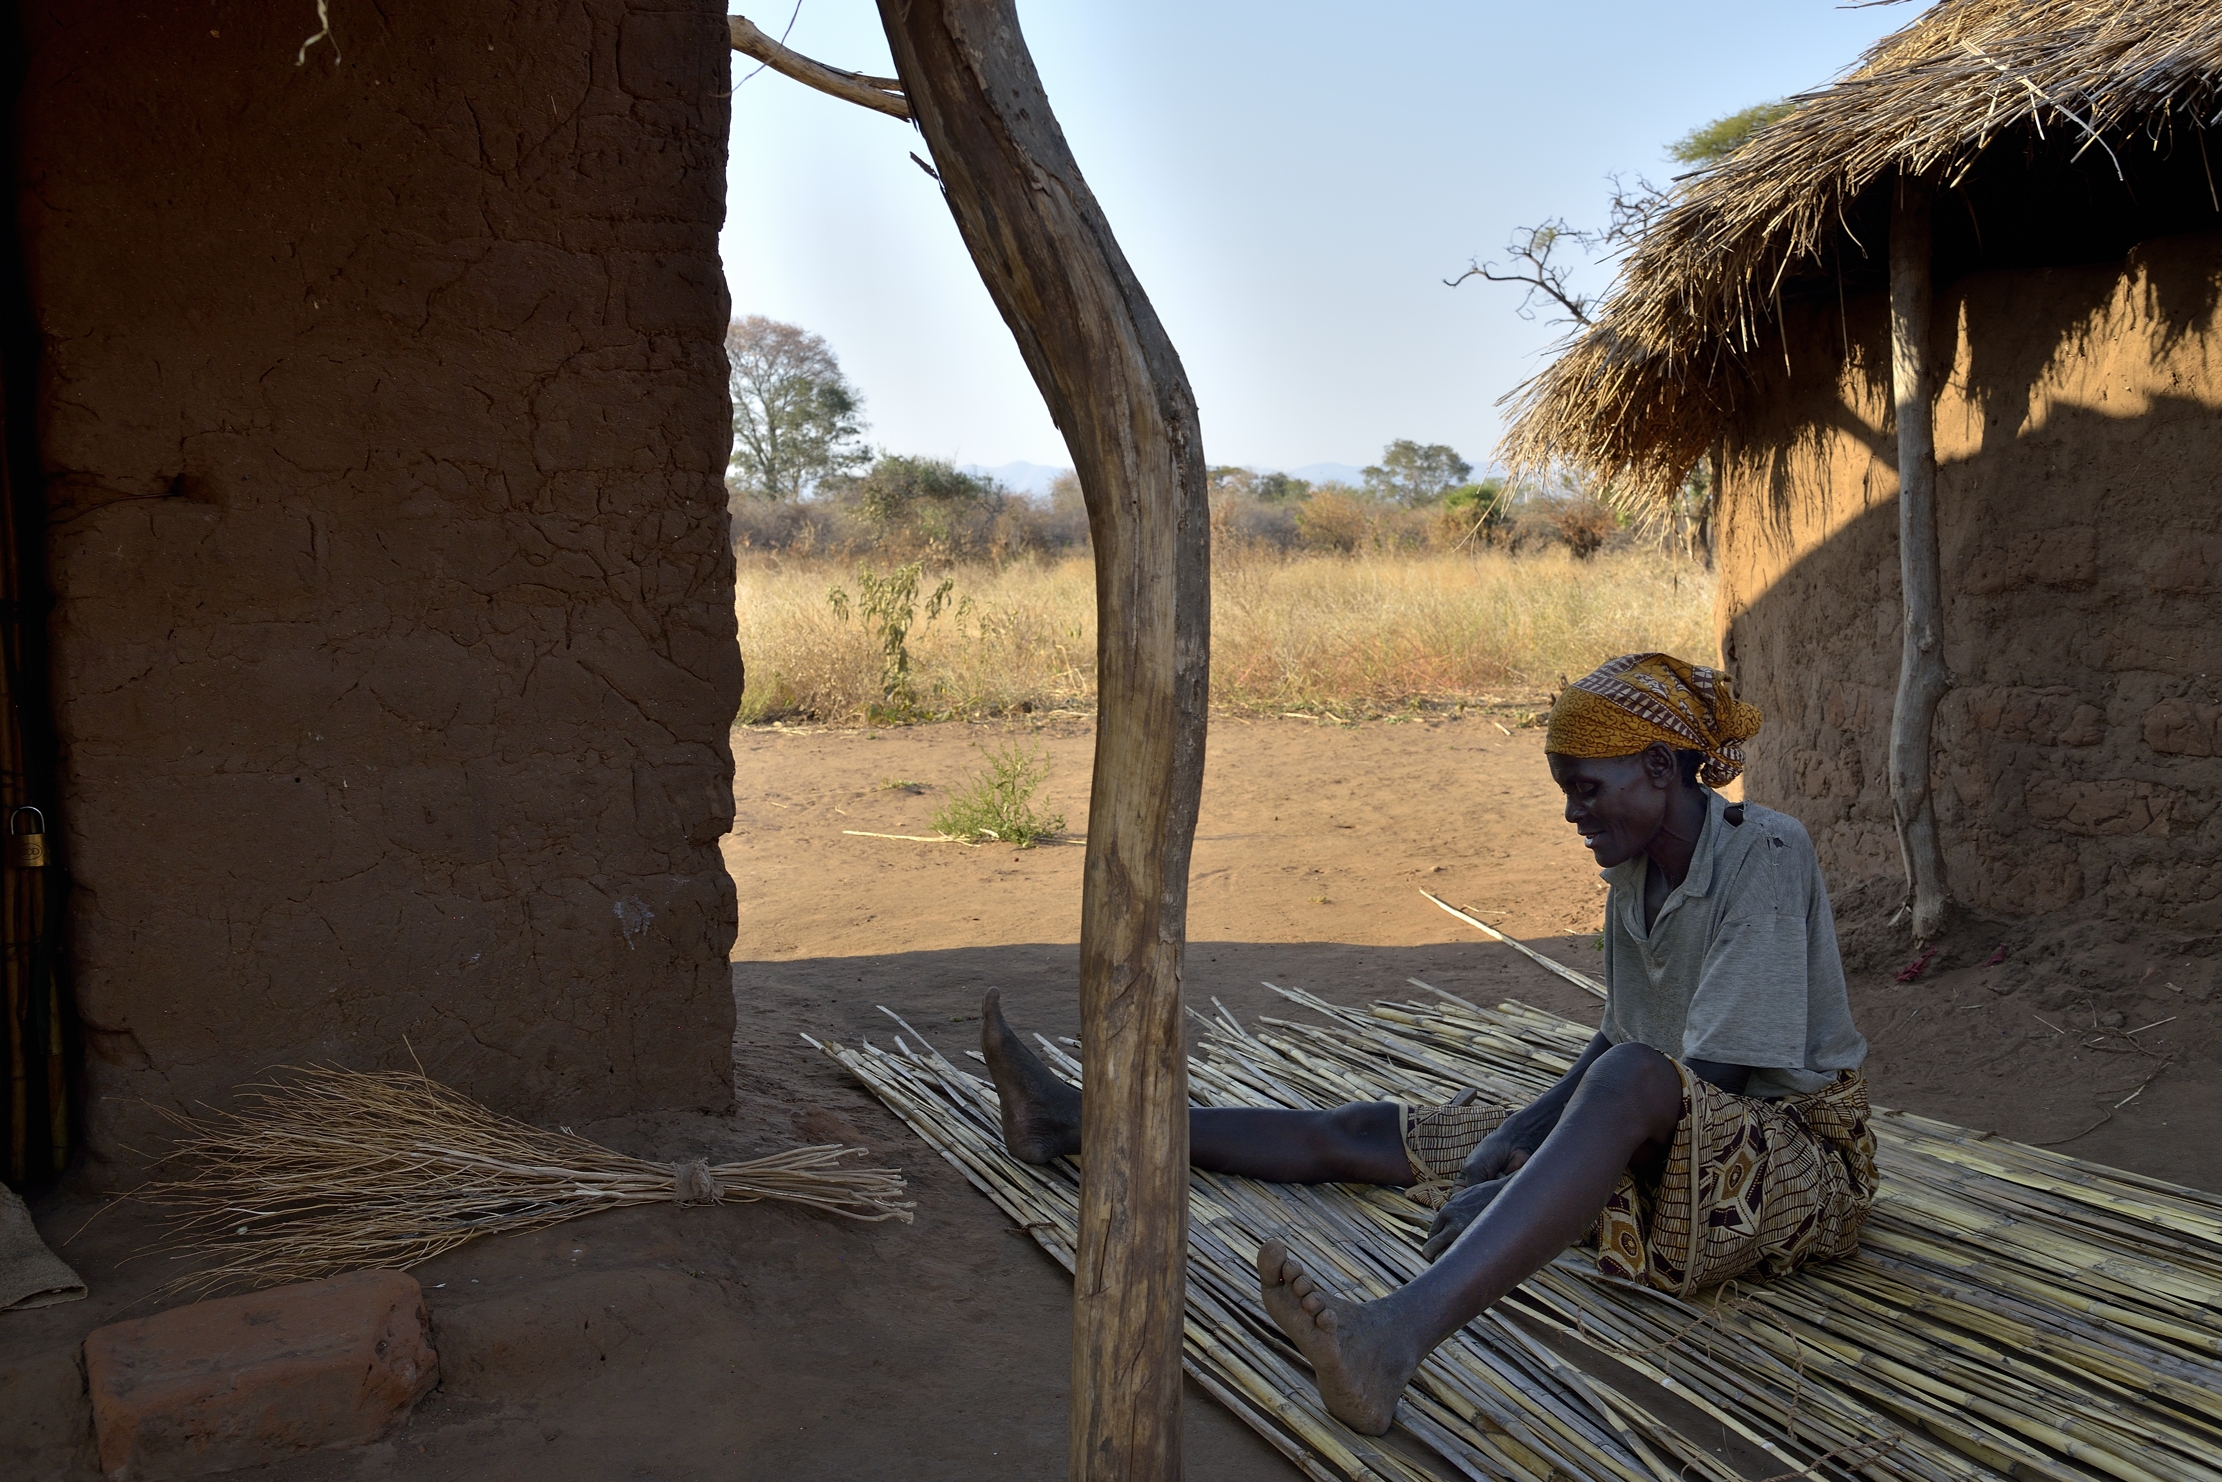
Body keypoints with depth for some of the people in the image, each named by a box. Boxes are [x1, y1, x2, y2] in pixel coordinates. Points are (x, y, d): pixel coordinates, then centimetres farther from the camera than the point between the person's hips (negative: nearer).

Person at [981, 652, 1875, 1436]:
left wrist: (1502, 1189, -25)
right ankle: (1070, 1123, 9)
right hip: (1662, 1147, 8)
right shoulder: (1634, 872, 7)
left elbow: (1713, 1079, -24)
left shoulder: (1766, 855, -18)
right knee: (1361, 1134, 2)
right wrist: (1514, 1138, -4)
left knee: (1633, 1085, -42)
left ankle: (1401, 1334, -66)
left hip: (1796, 1157, -7)